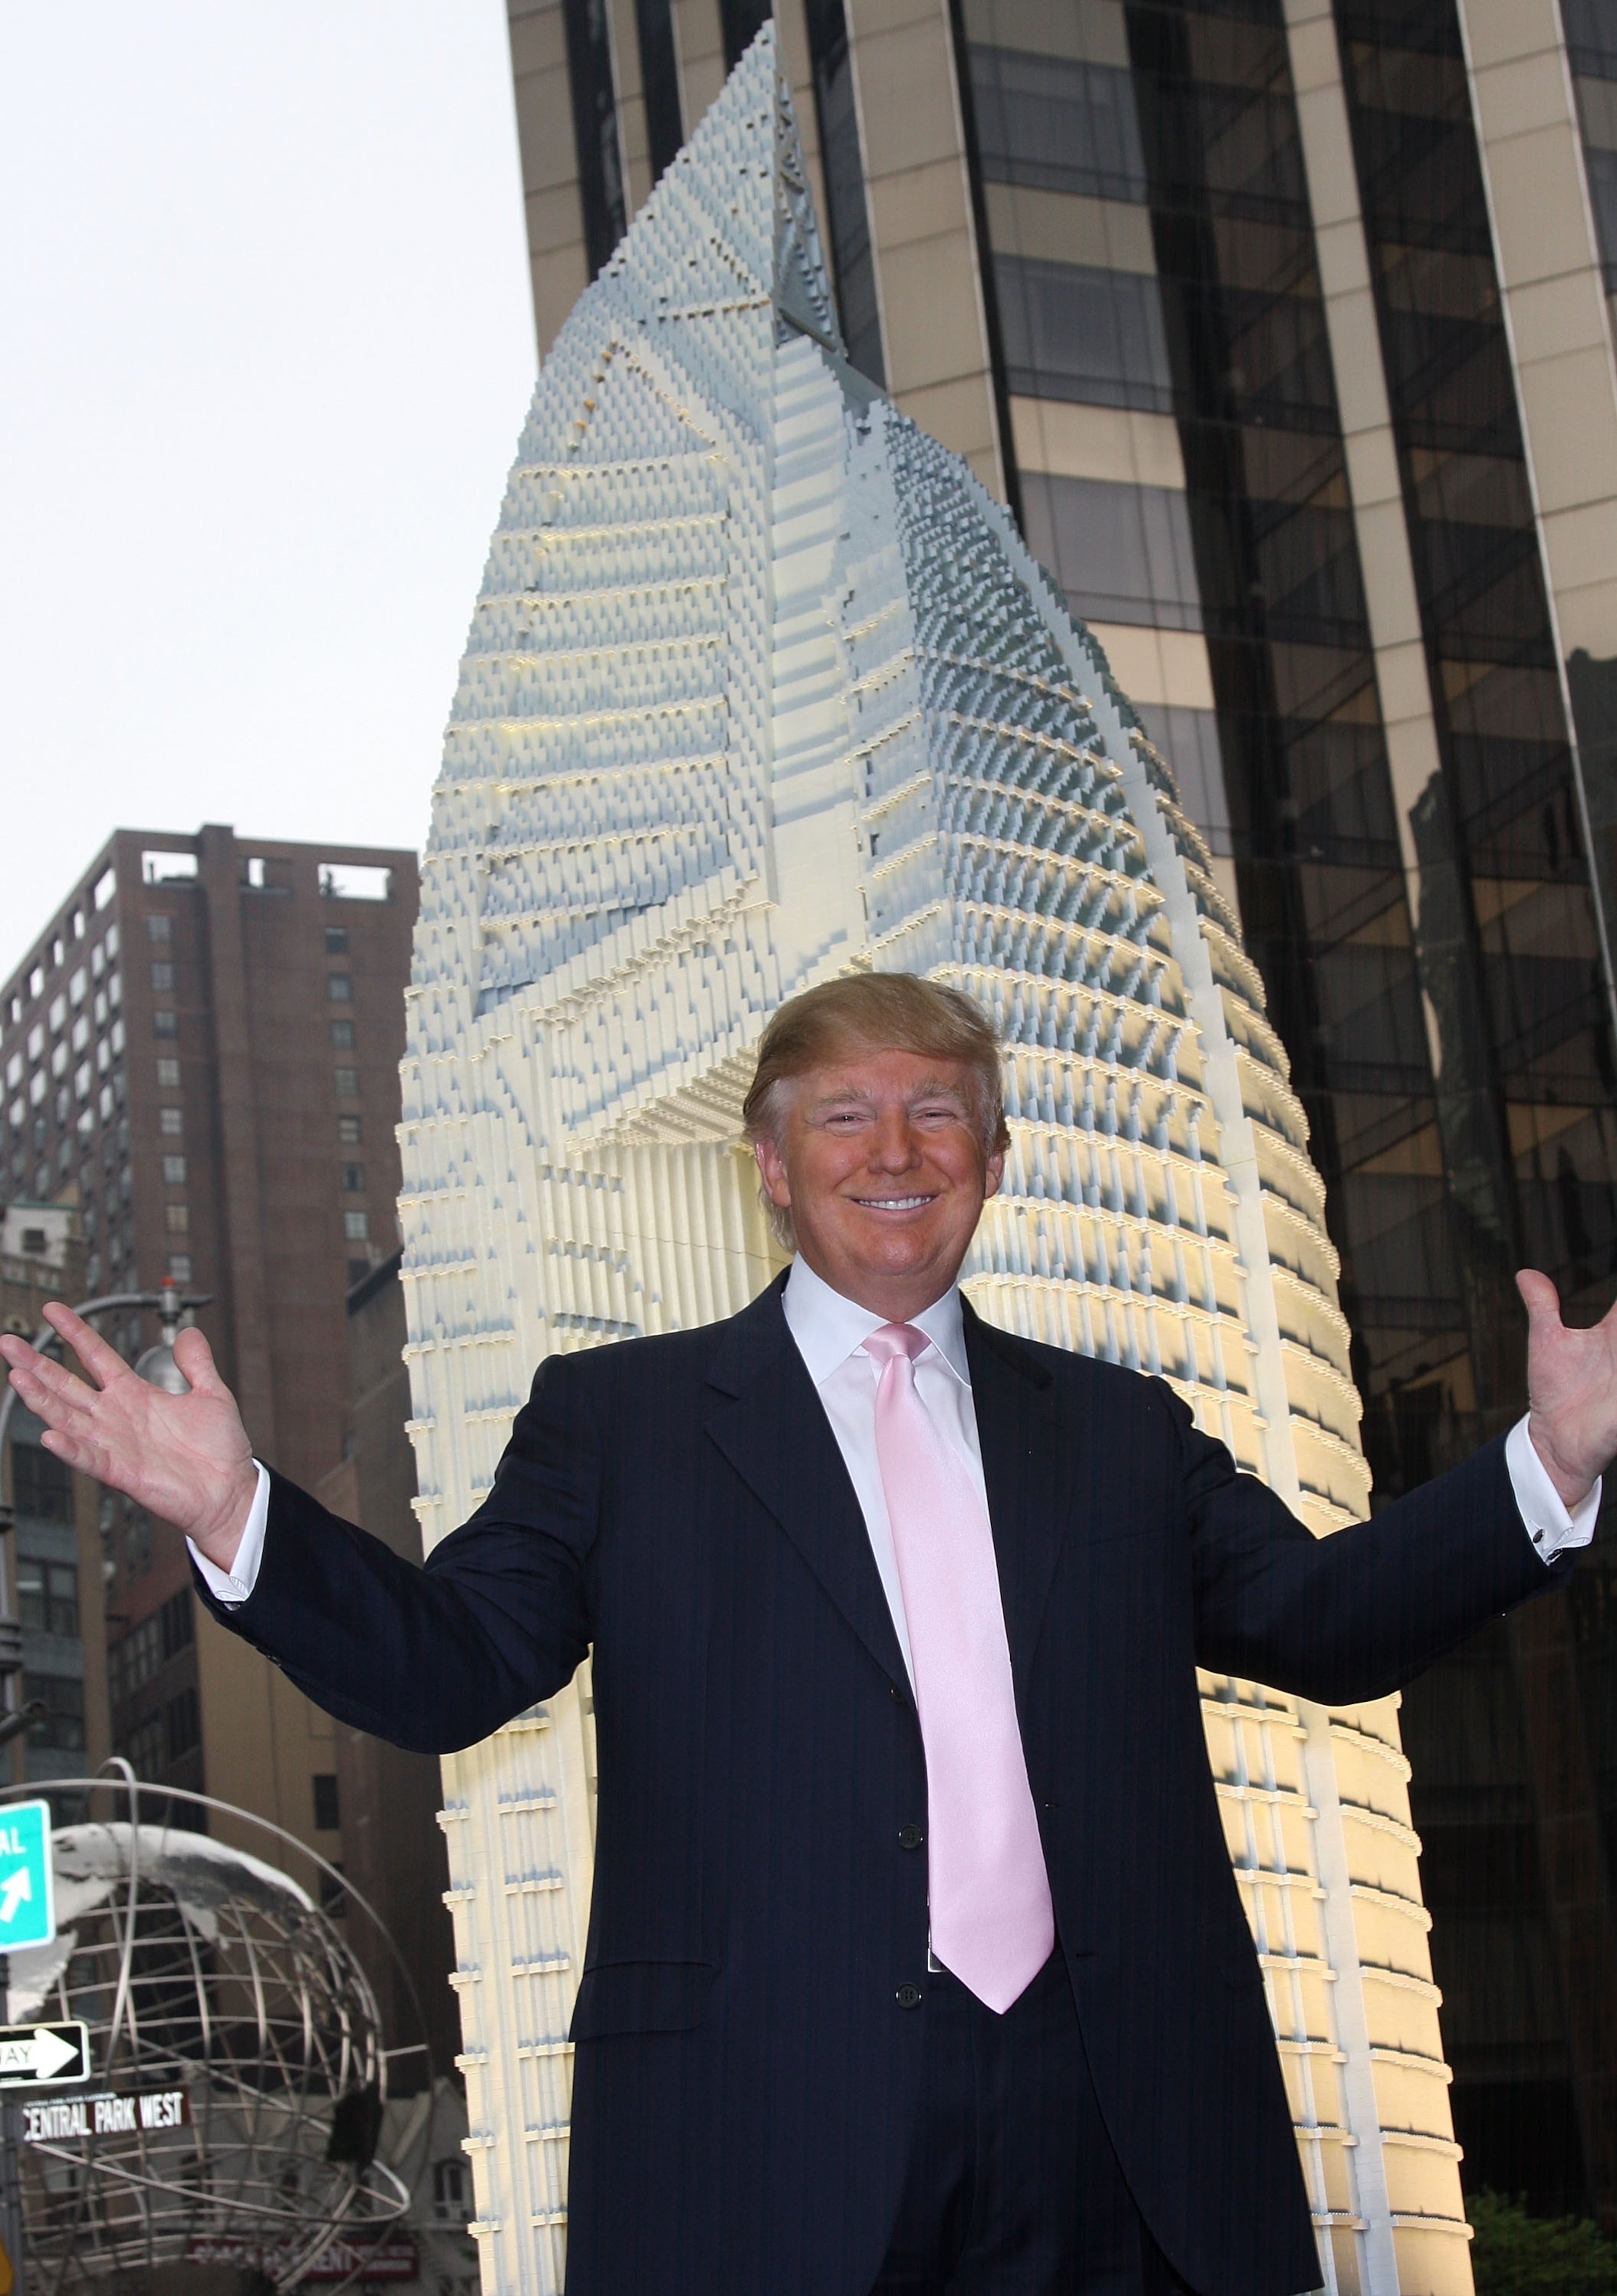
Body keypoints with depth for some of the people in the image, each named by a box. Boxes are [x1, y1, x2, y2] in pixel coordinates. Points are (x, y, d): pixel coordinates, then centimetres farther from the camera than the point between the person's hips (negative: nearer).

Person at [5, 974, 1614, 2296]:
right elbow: (448, 1668, 2)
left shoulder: (1118, 1433, 18)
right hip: (770, 2130, -3)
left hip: (1117, 2138, 3)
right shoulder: (619, 1420, 10)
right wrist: (238, 1518, -15)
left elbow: (1326, 1620, 11)